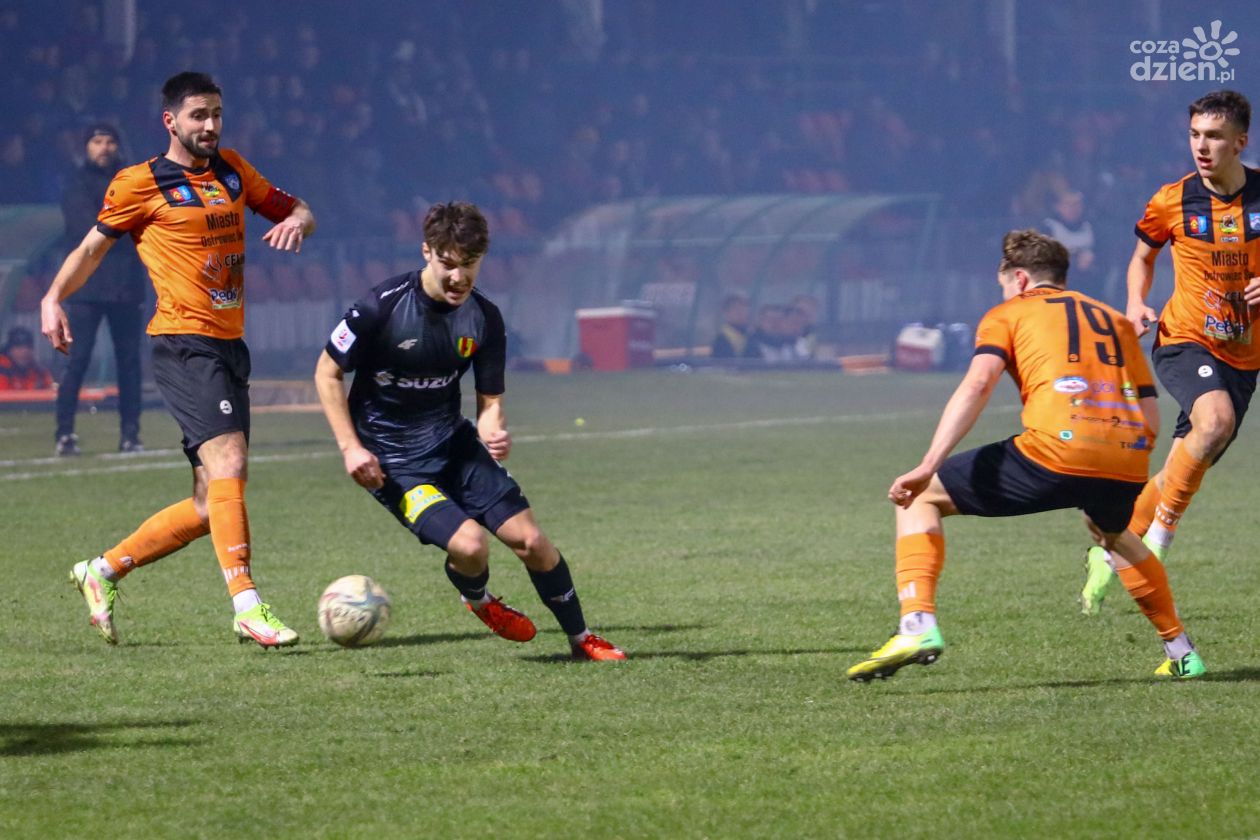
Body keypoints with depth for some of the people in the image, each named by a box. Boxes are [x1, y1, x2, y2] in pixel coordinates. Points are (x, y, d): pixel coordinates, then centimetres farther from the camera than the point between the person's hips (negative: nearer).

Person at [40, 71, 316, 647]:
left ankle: (102, 571, 23)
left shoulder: (232, 171, 16)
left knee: (211, 505, 7)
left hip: (229, 347, 7)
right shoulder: (141, 184, -1)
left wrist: (296, 221, -1)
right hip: (184, 344, -7)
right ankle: (247, 607, -29)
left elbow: (293, 209, 24)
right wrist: (54, 298, -7)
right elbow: (94, 246, 8)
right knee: (227, 462, -24)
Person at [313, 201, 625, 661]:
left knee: (531, 541, -4)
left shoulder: (484, 318, -5)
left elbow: (489, 400, 2)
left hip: (453, 442, 5)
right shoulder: (382, 307, -18)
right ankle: (477, 600, 14)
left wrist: (494, 432, -23)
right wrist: (351, 448, -15)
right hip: (392, 459, -5)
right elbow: (327, 372, -7)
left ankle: (582, 639, 17)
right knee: (469, 544, -23)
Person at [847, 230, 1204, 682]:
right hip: (1129, 457, 5)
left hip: (1056, 450, -5)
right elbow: (1152, 418, 20)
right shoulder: (1116, 321, 30)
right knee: (1113, 532, 41)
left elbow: (977, 384, -2)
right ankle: (1181, 651, 36)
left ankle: (918, 626, -10)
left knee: (920, 499, 10)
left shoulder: (1007, 314, 17)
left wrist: (928, 465, -10)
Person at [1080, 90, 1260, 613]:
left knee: (1184, 470, 5)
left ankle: (1110, 551, 24)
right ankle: (1159, 534, -21)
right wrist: (1136, 304, -3)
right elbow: (1143, 255, 15)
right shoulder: (1172, 201, -4)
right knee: (1215, 419, -33)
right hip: (1183, 340, -2)